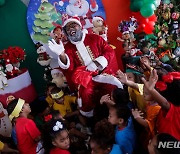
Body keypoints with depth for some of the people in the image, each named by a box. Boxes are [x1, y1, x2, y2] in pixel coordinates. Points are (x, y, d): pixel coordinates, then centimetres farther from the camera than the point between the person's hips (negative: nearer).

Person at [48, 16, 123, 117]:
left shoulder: (94, 38, 10)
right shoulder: (68, 48, 11)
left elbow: (110, 52, 4)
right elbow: (69, 68, -3)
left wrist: (96, 63, -11)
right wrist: (61, 54, -21)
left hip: (102, 71, 0)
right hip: (84, 76, 0)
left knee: (111, 87, -31)